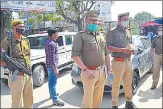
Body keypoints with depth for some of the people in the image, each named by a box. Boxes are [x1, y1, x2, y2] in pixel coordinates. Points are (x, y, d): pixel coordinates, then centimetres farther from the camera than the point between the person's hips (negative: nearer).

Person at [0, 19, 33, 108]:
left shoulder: (26, 40, 10)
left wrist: (29, 71, 13)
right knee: (16, 102, 5)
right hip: (16, 76, -6)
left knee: (29, 101, 18)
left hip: (28, 75, 6)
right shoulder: (7, 41, -8)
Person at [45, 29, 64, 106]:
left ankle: (52, 94, 39)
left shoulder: (48, 41, 10)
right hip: (52, 65, -11)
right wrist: (55, 69, -24)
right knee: (53, 82, -6)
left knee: (51, 81, 23)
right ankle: (55, 100, 0)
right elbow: (52, 58, -26)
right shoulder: (51, 44, -23)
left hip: (49, 65, 11)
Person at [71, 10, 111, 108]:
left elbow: (106, 53, 20)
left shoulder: (101, 36, 14)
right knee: (88, 99, 0)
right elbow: (75, 55, -14)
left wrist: (109, 68, 13)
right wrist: (85, 70, -21)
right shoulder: (81, 36, -5)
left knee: (98, 98, 15)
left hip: (101, 72, 6)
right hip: (89, 72, -6)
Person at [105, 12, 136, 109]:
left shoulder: (128, 32, 15)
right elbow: (108, 46, -13)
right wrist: (121, 50, -22)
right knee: (116, 84, 1)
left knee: (128, 83, 16)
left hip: (128, 61, 7)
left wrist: (132, 48, 3)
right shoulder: (112, 32, -8)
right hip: (118, 62, -7)